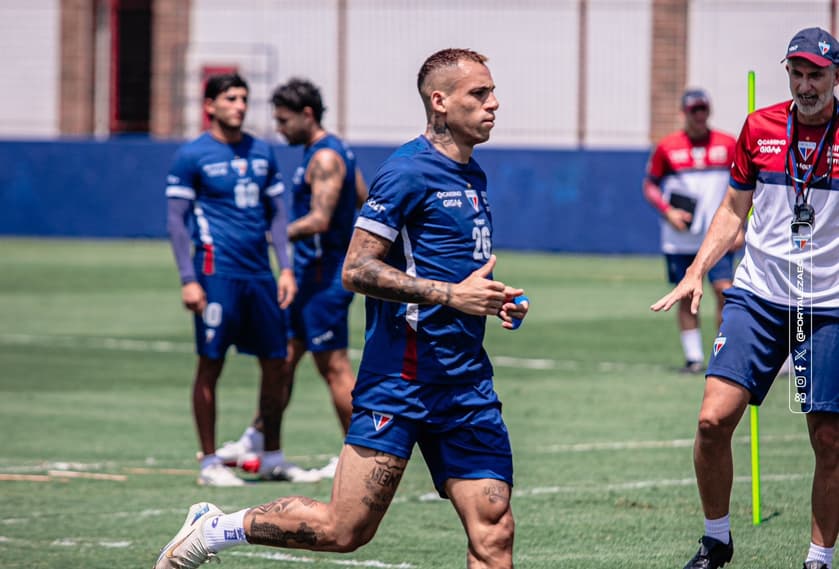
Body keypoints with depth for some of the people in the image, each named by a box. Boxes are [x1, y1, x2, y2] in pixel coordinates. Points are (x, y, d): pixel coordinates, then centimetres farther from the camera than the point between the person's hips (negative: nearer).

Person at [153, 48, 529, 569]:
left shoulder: (473, 178, 17)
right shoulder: (408, 172, -10)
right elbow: (357, 270, -15)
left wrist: (492, 301, 13)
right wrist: (451, 295, -19)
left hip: (467, 384, 8)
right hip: (400, 382, -8)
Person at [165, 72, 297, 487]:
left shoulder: (262, 153, 13)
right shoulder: (192, 156, -3)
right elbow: (176, 220, -4)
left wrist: (286, 268, 9)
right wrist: (188, 279, -10)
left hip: (260, 274, 6)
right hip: (217, 273, -6)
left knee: (276, 363, 7)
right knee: (210, 366, -1)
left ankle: (272, 454, 20)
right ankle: (209, 462, 5)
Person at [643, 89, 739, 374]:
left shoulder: (728, 144, 3)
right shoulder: (667, 147, 2)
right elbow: (650, 186, 8)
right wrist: (668, 212, -9)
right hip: (680, 239, 1)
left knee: (724, 290, -11)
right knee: (686, 297, 3)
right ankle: (693, 357, 10)